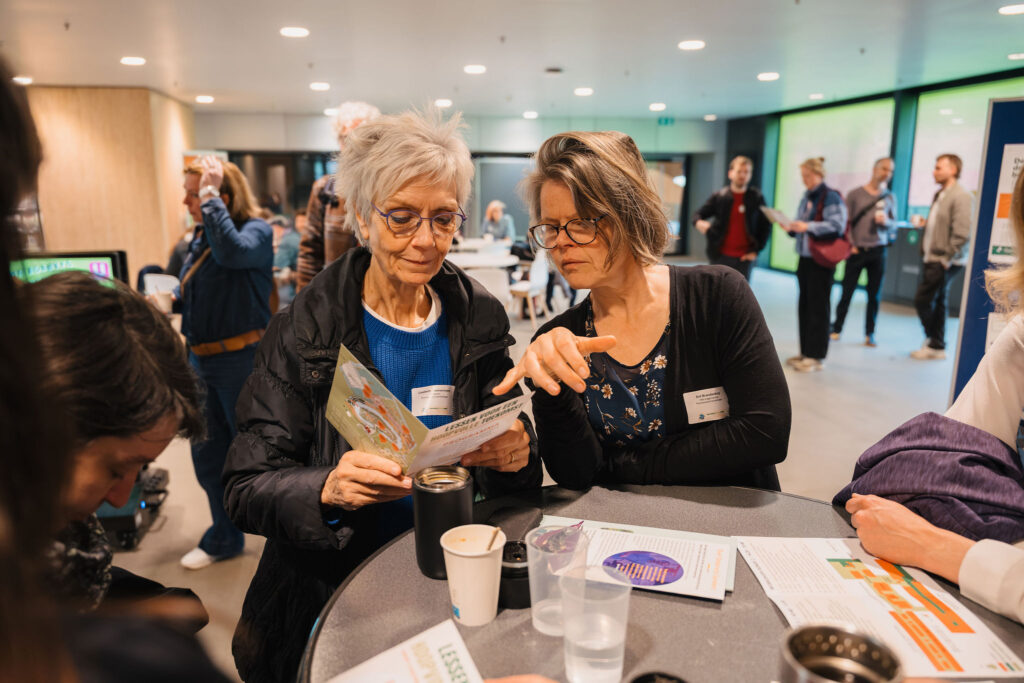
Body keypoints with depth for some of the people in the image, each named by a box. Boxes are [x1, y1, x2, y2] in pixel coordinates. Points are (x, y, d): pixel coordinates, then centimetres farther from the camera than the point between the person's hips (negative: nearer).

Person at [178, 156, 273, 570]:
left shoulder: (256, 232, -11)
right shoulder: (200, 237, 11)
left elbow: (232, 251, -35)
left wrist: (210, 195, -25)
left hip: (242, 361, -8)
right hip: (202, 362, 8)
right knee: (208, 457, 16)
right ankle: (224, 538, 35)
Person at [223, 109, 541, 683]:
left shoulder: (481, 319, 1)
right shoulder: (305, 330, -8)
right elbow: (247, 488, -8)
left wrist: (517, 455, -17)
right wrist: (327, 488, -28)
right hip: (337, 591, -2)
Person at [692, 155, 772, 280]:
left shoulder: (757, 198, 3)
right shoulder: (719, 196, 2)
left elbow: (766, 226, 7)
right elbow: (699, 214, 6)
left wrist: (756, 250, 0)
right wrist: (699, 222, -19)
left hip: (744, 257, 0)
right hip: (721, 256, 0)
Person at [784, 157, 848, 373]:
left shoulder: (831, 198, -10)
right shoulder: (806, 199, 14)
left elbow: (837, 226, -19)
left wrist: (807, 226, -25)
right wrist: (790, 228, -2)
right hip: (805, 258, 8)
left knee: (818, 307, -3)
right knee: (804, 305, 10)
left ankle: (816, 357, 4)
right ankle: (805, 352, 19)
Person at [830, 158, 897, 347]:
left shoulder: (889, 198, 9)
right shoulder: (855, 194, 2)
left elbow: (893, 225, 12)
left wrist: (886, 221, -10)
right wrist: (850, 244, -8)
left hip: (878, 252, 2)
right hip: (856, 251, -2)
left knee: (875, 295, 3)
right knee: (847, 292, 0)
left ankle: (869, 333, 11)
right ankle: (836, 329, 10)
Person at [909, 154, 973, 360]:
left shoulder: (961, 196, -14)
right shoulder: (939, 195, 14)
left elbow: (962, 233, -20)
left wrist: (946, 259, -19)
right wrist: (924, 222, 8)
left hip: (944, 261, -9)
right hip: (931, 258, 9)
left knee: (922, 300, -8)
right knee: (937, 303, 12)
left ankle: (934, 345, 7)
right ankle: (937, 345, 21)